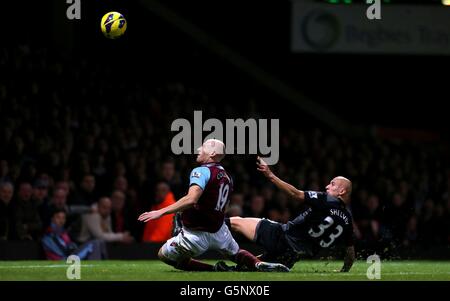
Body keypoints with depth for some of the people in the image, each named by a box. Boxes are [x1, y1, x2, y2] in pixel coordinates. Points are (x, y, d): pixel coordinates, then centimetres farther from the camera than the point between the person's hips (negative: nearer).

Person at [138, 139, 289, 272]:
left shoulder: (202, 171, -18)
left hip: (197, 235, -7)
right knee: (236, 253, 33)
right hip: (218, 229, 7)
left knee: (163, 255, 11)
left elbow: (191, 199, -33)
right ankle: (259, 264, -2)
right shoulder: (226, 176, 8)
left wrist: (161, 212, -32)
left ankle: (214, 269, -2)